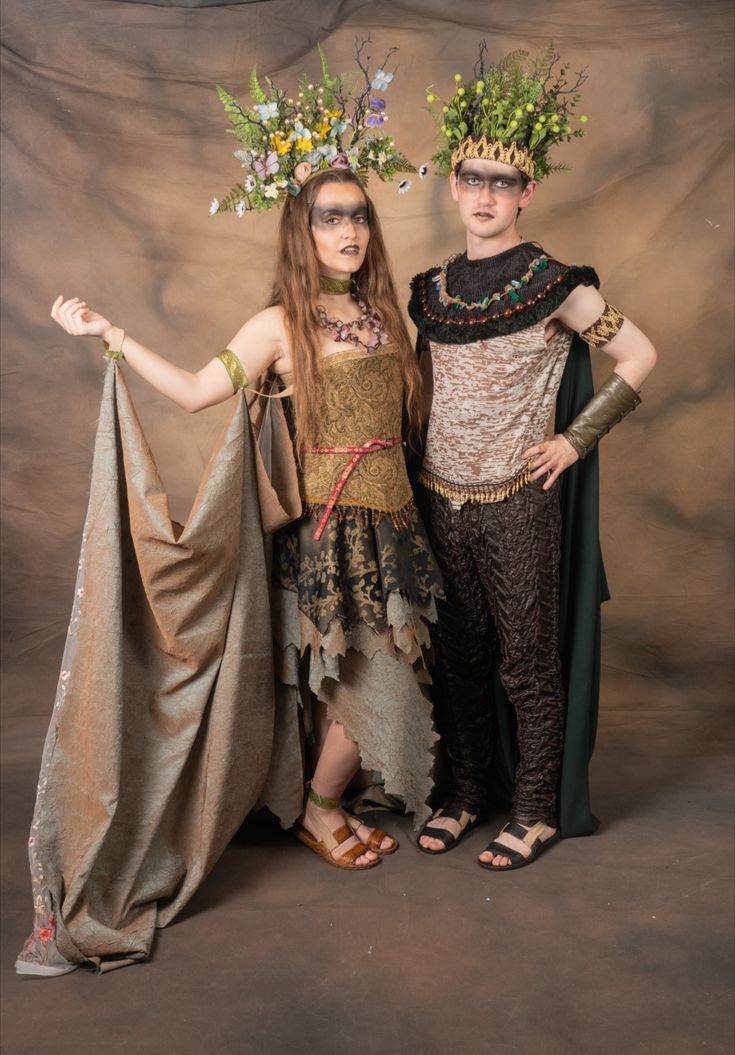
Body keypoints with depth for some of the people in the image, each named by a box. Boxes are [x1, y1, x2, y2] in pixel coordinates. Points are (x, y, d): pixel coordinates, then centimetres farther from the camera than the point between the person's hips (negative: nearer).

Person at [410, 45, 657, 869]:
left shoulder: (553, 285, -8)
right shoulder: (431, 290, 7)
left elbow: (638, 355, -4)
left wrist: (576, 440, -8)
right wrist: (415, 464, 8)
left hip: (519, 504, -5)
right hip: (442, 500, 5)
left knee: (527, 662, 5)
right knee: (459, 657, 13)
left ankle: (538, 813, 20)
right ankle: (467, 793, 29)